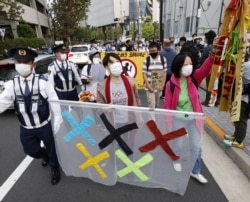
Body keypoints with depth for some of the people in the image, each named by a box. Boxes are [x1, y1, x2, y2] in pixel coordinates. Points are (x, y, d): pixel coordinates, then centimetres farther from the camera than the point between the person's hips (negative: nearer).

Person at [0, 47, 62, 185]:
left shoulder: (42, 82, -17)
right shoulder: (11, 84, -6)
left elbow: (54, 101, -14)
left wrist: (57, 121, -12)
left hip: (44, 126, -3)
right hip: (25, 128, 4)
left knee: (51, 148, 16)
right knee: (31, 151, 22)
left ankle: (54, 168, 47)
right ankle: (45, 155, 59)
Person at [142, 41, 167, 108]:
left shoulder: (163, 60, 0)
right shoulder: (146, 61, -6)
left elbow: (164, 73, 4)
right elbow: (144, 74, -5)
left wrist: (162, 85, -4)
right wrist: (148, 86, -11)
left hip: (159, 87, 3)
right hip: (150, 88, -2)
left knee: (157, 105, 17)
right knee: (151, 105, -3)